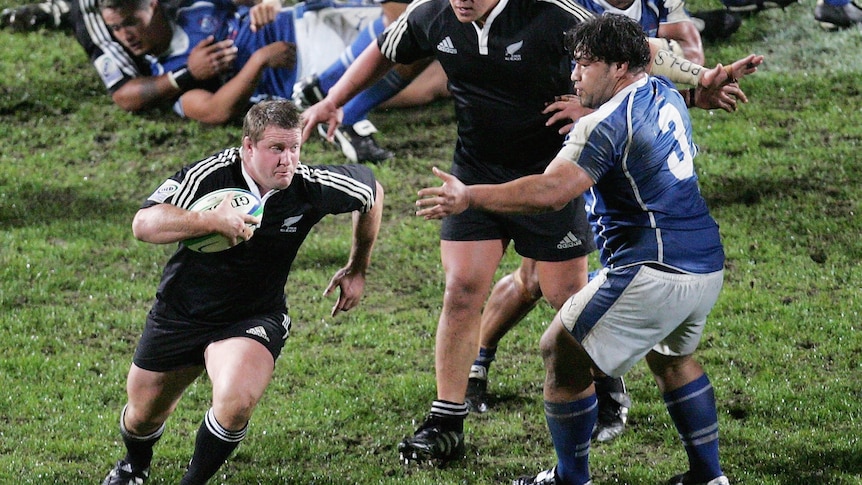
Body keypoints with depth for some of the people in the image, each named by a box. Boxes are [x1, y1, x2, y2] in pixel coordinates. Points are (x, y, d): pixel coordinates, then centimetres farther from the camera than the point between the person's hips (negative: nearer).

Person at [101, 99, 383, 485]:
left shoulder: (313, 187, -16)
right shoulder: (208, 176, -22)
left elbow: (372, 191, 5)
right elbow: (143, 224, -33)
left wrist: (357, 270, 12)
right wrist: (212, 221, -46)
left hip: (254, 319, 0)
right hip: (180, 314, 1)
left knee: (236, 402, -31)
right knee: (143, 417, 16)